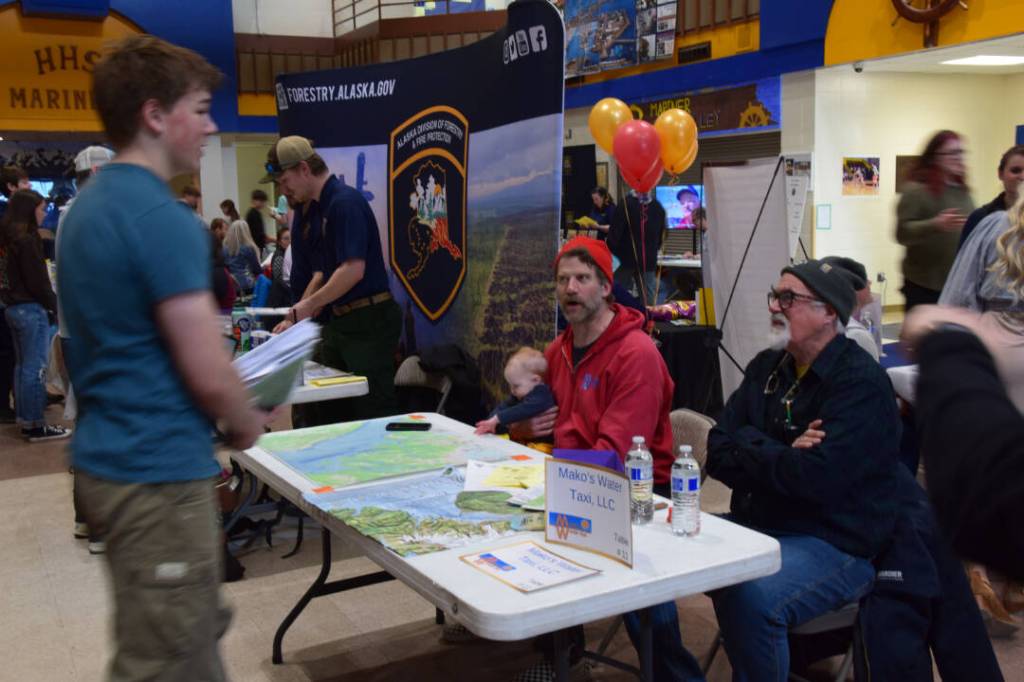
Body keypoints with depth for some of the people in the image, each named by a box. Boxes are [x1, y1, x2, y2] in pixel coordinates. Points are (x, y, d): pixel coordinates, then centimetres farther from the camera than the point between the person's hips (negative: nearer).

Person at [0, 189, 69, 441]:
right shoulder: (27, 240, -16)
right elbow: (37, 280, -17)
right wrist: (54, 307, -7)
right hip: (31, 309, -9)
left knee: (22, 366, 13)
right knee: (35, 368, -3)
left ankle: (24, 421, 19)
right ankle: (36, 425, 2)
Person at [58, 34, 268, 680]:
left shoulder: (89, 204, 10)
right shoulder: (162, 217, -20)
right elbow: (209, 374, -22)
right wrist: (248, 425, -1)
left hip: (110, 455, 10)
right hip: (159, 473, -9)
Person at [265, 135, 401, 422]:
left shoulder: (345, 202, -15)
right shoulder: (312, 211, 13)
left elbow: (353, 270, -23)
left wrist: (308, 305, -13)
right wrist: (296, 317, 12)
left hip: (369, 322, -9)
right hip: (339, 321, 10)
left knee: (374, 413, -3)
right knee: (334, 413, 14)